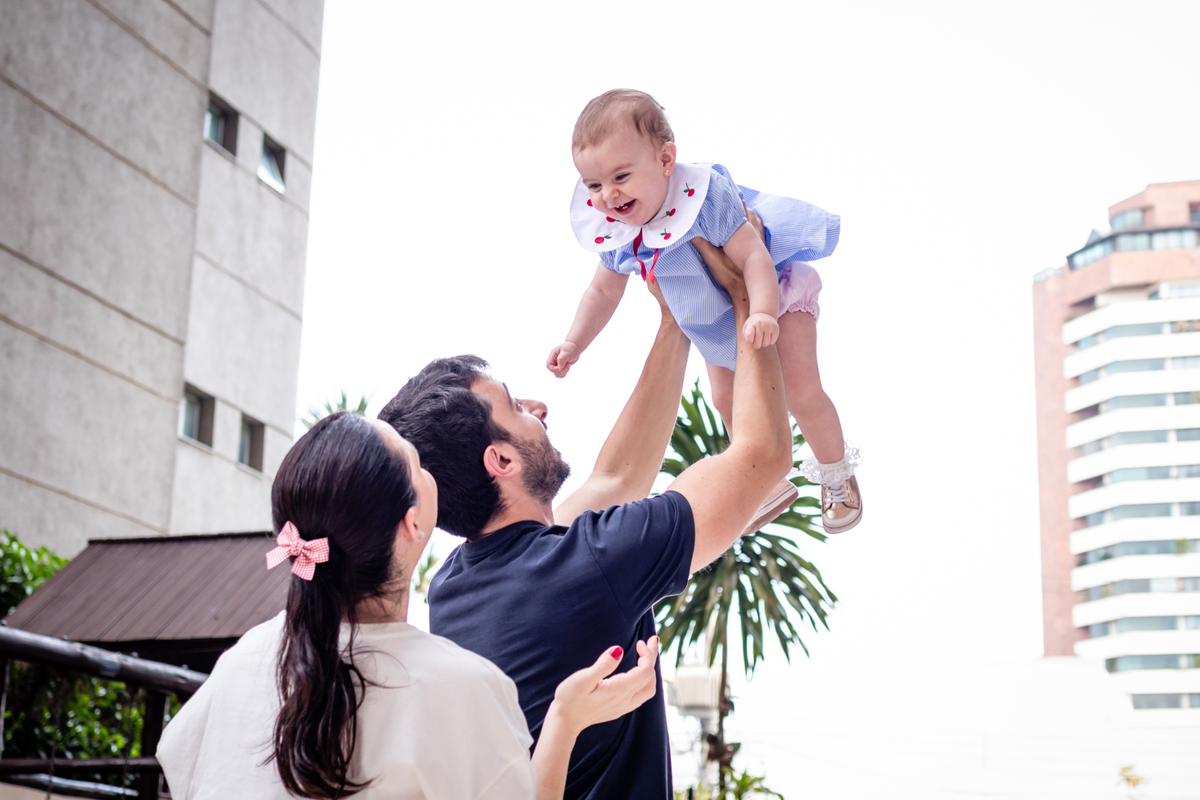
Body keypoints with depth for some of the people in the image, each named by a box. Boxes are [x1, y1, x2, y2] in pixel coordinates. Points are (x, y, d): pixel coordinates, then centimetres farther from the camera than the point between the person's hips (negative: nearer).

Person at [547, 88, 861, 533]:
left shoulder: (706, 197, -40)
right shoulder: (613, 230, -20)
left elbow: (753, 255, -43)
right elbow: (604, 290, -3)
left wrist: (762, 312, -57)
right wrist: (574, 343, -10)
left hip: (772, 291, -7)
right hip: (712, 321, 7)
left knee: (801, 392, -12)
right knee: (727, 401, 16)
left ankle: (837, 477, 18)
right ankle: (772, 486, 40)